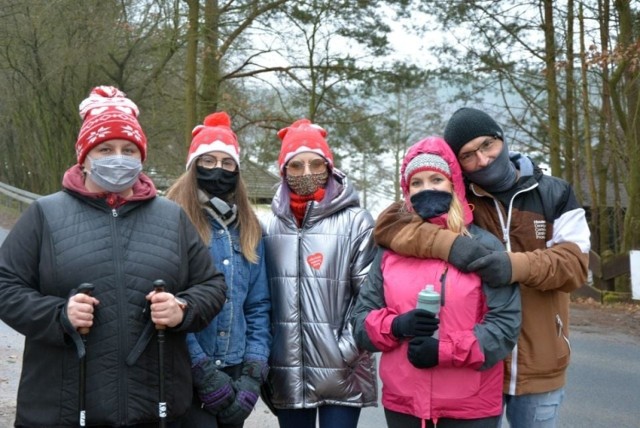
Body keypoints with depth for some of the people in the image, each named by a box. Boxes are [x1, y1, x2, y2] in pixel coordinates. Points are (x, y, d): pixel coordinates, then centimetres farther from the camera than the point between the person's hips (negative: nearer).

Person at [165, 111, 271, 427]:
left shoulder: (248, 228, 12)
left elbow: (258, 306, 11)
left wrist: (253, 374, 0)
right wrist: (204, 372, -14)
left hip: (235, 372, 5)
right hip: (185, 374, -5)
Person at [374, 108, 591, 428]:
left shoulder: (553, 194, 2)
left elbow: (576, 262, -7)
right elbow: (388, 224, -10)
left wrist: (518, 265, -27)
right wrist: (446, 243, -27)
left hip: (538, 365, 1)